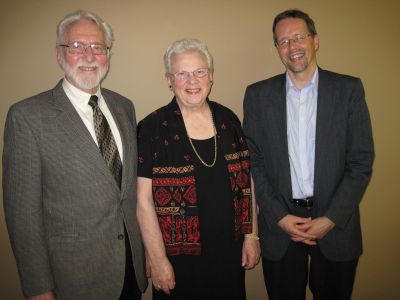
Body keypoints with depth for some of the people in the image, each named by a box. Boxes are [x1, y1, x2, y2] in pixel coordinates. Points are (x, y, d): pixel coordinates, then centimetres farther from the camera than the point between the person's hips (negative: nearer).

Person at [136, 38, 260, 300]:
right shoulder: (153, 128, -12)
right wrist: (157, 259, -10)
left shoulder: (228, 120, 0)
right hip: (179, 258, -4)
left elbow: (246, 182, 6)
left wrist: (251, 235, 5)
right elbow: (144, 201, -11)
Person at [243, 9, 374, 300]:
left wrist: (330, 219, -10)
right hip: (279, 224, 1)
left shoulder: (349, 89, -2)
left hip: (336, 223, 0)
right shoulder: (258, 94, 1)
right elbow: (254, 162, 0)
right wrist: (278, 216, -7)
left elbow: (361, 161, -4)